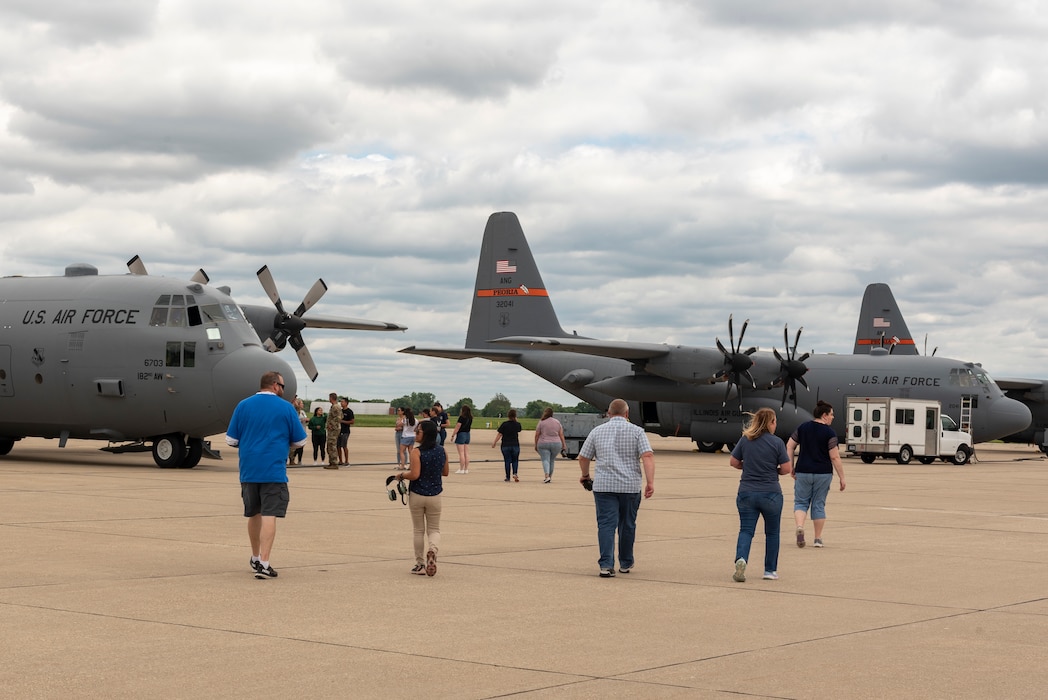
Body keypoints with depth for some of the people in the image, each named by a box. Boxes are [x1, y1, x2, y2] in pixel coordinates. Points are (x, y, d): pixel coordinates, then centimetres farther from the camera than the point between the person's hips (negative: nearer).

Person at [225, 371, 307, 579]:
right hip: (274, 471, -4)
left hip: (248, 470, 4)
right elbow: (300, 441, 3)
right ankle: (264, 564, -16)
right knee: (269, 515, -7)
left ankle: (256, 559, 33)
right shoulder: (286, 408, -2)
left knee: (254, 514, 18)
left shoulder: (243, 406, 5)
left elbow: (231, 440, 4)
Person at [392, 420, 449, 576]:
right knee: (434, 529, 13)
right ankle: (433, 549, -19)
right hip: (435, 496, 3)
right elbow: (445, 472, 11)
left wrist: (401, 475, -6)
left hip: (417, 495, -3)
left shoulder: (416, 453, -16)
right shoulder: (442, 452, 0)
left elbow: (414, 474, -24)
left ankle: (420, 565, 15)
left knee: (418, 530, 11)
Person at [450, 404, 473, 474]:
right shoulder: (470, 418, 5)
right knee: (466, 453, 9)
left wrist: (453, 435, -9)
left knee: (461, 453, -5)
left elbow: (457, 427, -15)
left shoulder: (462, 417, -15)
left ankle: (461, 469, -5)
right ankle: (466, 469, 10)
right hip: (467, 434, 7)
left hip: (461, 434, -7)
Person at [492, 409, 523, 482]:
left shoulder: (504, 424, -7)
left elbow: (499, 434, -6)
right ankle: (514, 473, -9)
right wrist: (515, 421, 17)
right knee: (515, 461, 12)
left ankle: (508, 477, 6)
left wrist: (494, 443, 4)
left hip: (506, 446, -1)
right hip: (515, 445, 1)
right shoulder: (517, 425, -2)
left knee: (507, 461, 5)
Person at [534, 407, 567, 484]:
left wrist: (536, 445, 6)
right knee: (552, 460, 15)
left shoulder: (541, 422, -4)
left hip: (543, 444, -3)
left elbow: (537, 435, -2)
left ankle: (547, 475, -26)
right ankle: (550, 476, 21)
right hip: (556, 444, 3)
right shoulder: (557, 422, 6)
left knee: (545, 460, -7)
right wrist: (564, 444, 9)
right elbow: (561, 434, 5)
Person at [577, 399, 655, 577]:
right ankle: (625, 563, 26)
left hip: (603, 485, 0)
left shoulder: (597, 431, 7)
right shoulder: (636, 431, 3)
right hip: (630, 486, 0)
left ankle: (606, 565, -14)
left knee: (606, 525, -2)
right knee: (627, 525, 14)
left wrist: (585, 475, 28)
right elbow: (647, 456, -10)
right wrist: (650, 482, -14)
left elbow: (583, 457, 11)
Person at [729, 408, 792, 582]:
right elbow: (786, 468, -7)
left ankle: (741, 559, -24)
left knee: (746, 530, 2)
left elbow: (733, 462, 6)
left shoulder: (745, 440, 1)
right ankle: (770, 570, 19)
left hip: (746, 493, 2)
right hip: (771, 494, -2)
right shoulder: (777, 442, -7)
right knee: (772, 532, 14)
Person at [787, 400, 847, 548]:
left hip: (803, 472, 2)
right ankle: (818, 539, 13)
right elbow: (835, 457, -10)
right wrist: (841, 477, -4)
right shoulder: (830, 433, -8)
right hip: (823, 473, -2)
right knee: (819, 505, 9)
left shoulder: (802, 427, 4)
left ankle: (800, 526, -18)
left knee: (801, 502, 9)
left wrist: (791, 467, 9)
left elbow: (789, 446, 3)